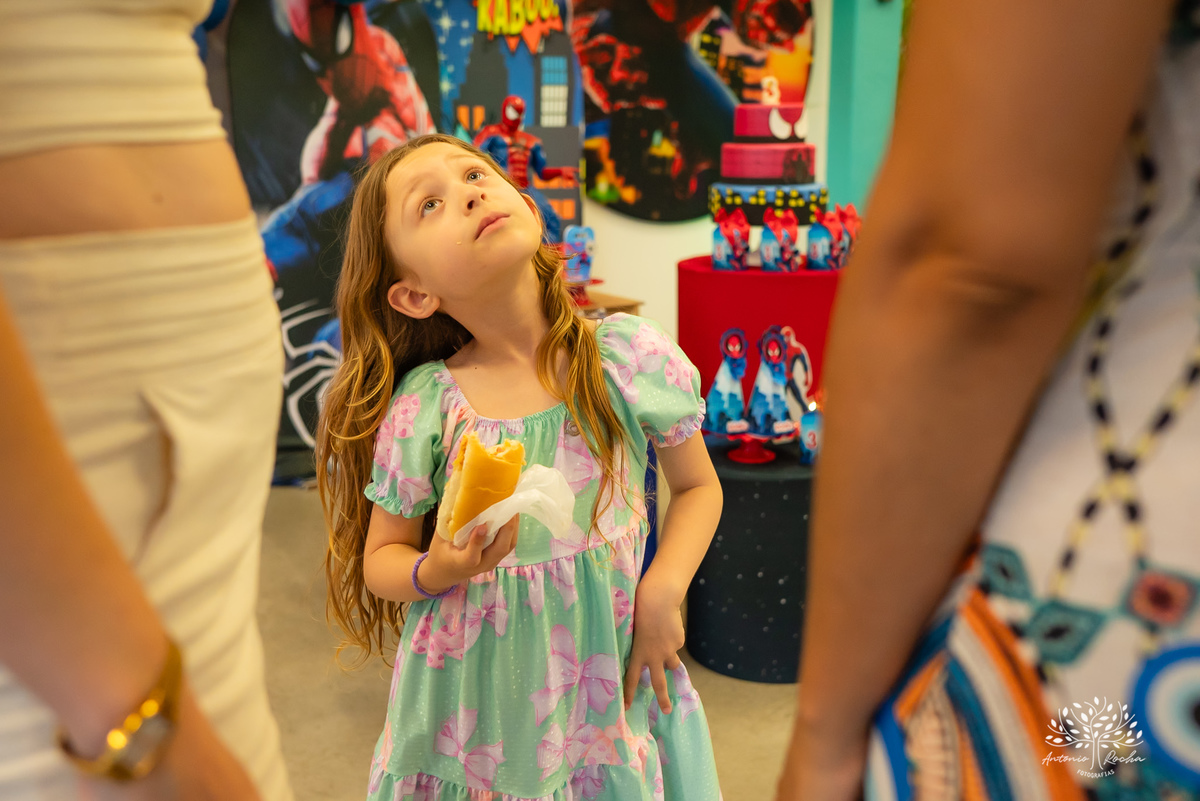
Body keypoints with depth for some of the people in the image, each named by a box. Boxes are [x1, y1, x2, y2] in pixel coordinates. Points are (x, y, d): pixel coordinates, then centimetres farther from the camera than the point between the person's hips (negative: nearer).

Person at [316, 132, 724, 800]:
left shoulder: (630, 356, -11)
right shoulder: (423, 409, -13)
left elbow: (698, 486, 2)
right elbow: (380, 559, -1)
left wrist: (663, 592, -12)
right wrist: (436, 572, -22)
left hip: (610, 676, 1)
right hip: (476, 691, 0)